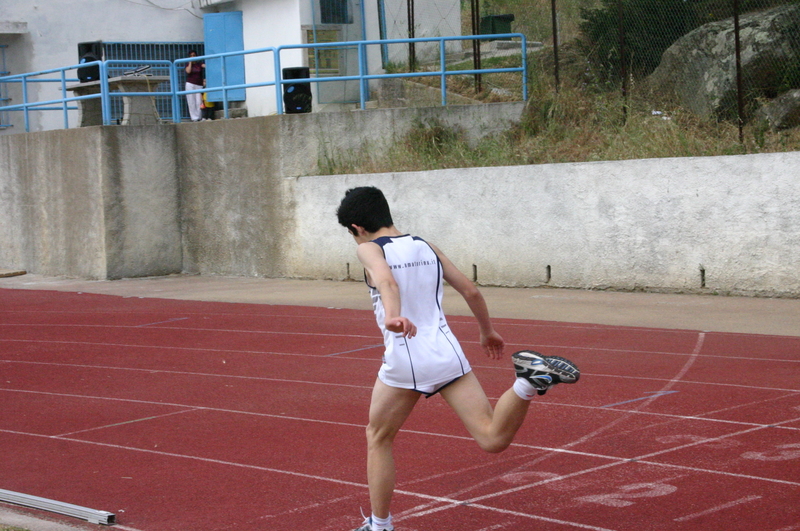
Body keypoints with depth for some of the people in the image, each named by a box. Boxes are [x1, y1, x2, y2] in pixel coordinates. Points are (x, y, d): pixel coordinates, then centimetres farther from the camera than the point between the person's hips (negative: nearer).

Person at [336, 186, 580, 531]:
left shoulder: (369, 249, 0)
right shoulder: (426, 247, 16)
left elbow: (387, 280, -22)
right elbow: (470, 291, 18)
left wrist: (392, 316, -41)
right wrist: (487, 331, 33)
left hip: (404, 359, -4)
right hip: (448, 353, 4)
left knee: (378, 438, 19)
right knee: (493, 439, -4)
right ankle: (529, 381, -28)